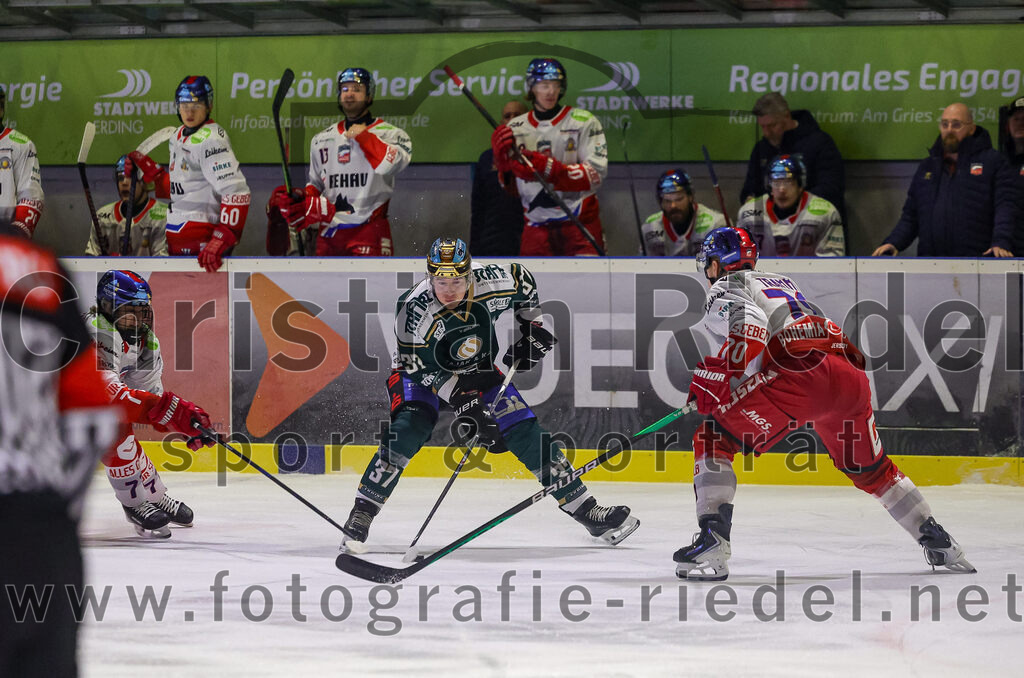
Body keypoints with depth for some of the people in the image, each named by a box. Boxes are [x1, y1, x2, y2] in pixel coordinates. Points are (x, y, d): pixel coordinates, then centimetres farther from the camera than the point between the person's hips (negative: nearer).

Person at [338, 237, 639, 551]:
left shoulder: (494, 283, -24)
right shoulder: (415, 309, -33)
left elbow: (524, 281, 1)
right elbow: (422, 370, -26)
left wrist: (533, 327, 1)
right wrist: (463, 402, -32)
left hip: (478, 370, 3)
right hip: (423, 373, -3)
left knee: (527, 435, -4)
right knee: (409, 429, -29)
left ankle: (587, 512, 5)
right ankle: (361, 515, -21)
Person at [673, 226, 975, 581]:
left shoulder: (724, 289, 10)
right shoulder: (781, 283, 35)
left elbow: (749, 326, -12)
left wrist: (713, 380, -12)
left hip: (798, 373, -8)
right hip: (850, 375, 8)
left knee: (713, 441, -1)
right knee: (870, 468, 28)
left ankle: (713, 543, -18)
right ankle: (938, 542, 30)